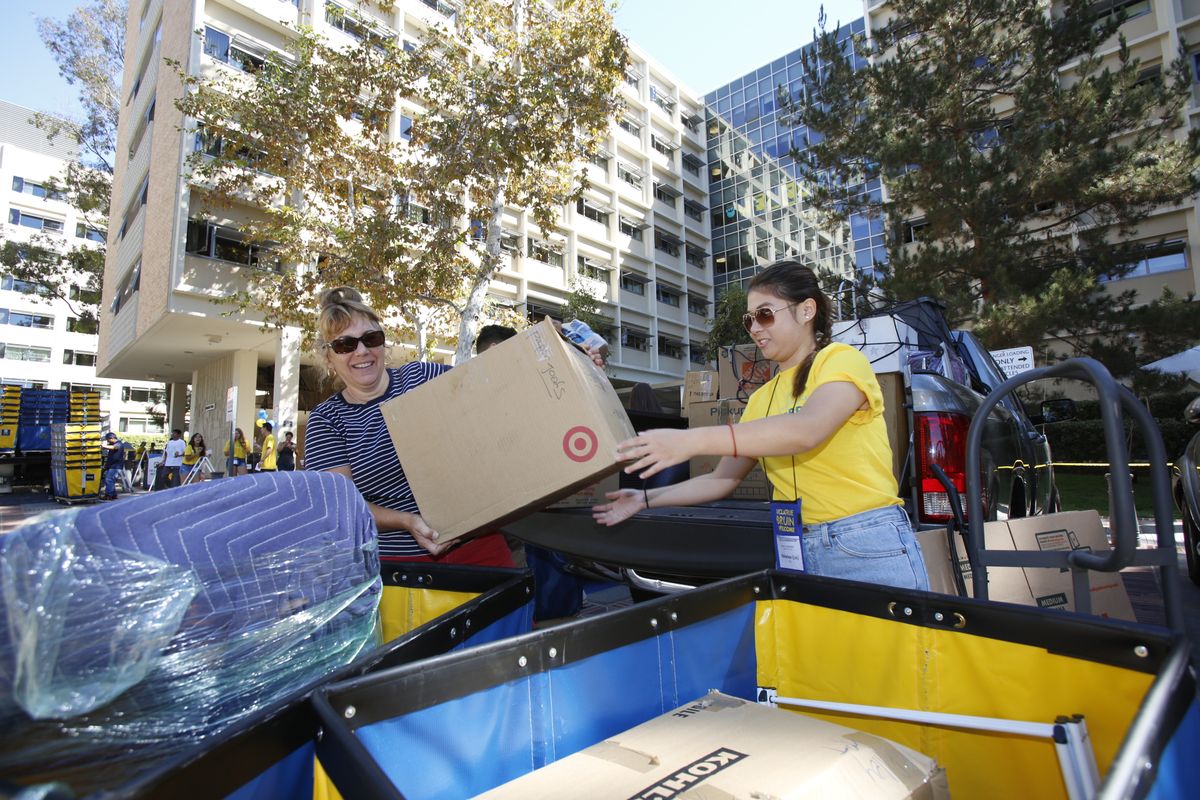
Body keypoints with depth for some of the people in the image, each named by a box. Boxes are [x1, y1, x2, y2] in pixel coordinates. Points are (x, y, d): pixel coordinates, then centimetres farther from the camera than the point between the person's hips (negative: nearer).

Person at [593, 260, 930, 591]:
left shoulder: (842, 360, -6)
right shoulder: (761, 398, 13)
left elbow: (807, 429, -26)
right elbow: (721, 480, 13)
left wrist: (692, 441, -33)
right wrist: (645, 499, 4)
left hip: (870, 550, -5)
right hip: (799, 551, 6)